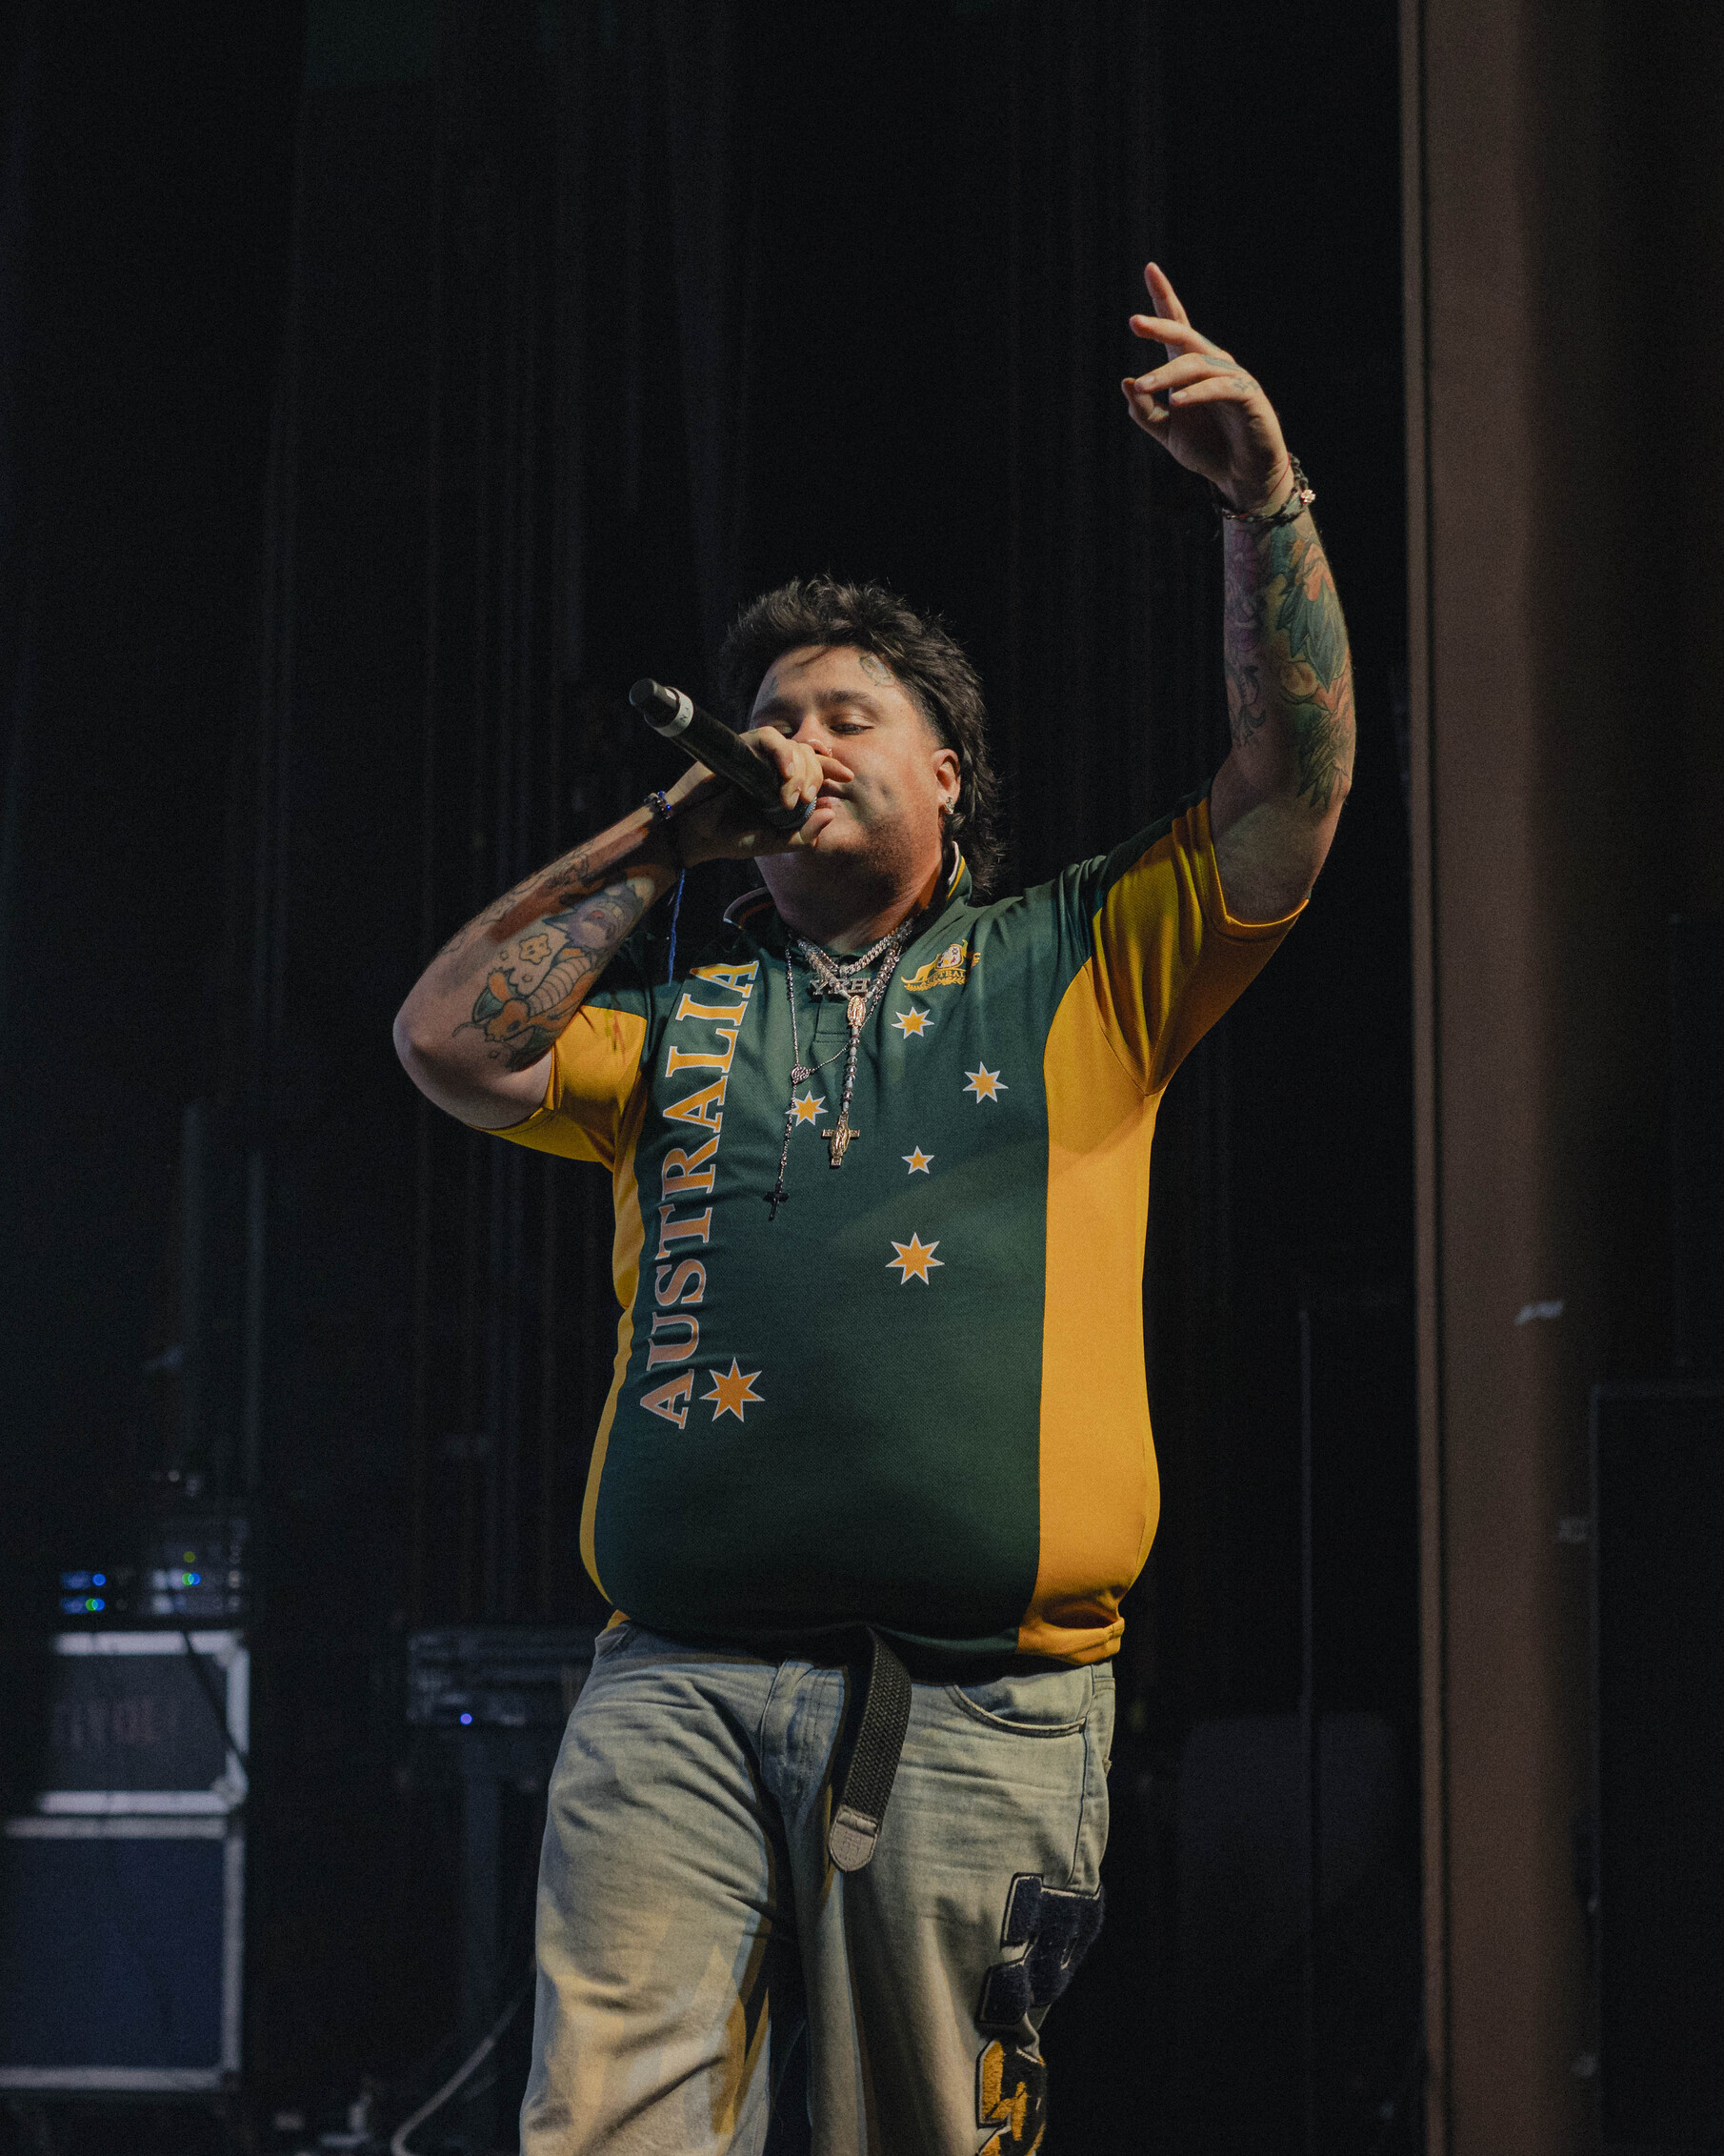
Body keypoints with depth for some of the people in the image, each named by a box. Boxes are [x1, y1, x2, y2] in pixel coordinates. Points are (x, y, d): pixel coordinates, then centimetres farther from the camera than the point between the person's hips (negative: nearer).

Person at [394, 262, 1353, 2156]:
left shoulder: (1071, 971, 16)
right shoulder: (674, 1010, 22)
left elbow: (1292, 789, 6)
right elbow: (448, 1041, 7)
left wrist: (1267, 505, -4)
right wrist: (666, 839, 10)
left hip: (977, 1706, -1)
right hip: (676, 1692, 1)